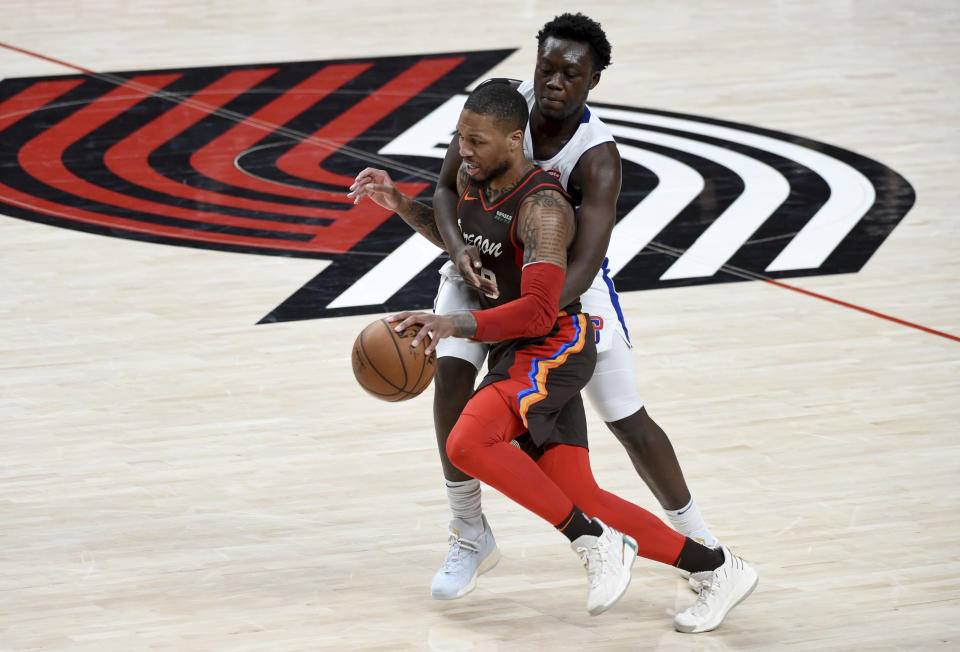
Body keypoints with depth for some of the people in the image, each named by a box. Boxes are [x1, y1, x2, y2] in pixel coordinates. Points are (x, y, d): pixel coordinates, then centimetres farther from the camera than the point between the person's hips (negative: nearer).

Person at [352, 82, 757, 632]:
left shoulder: (542, 209, -20)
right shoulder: (473, 182, 6)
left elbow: (539, 311, -30)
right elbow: (451, 230, 30)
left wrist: (456, 324, -42)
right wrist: (400, 205, 12)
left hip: (553, 347, -9)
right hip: (516, 354, 9)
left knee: (468, 443, -31)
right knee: (583, 502, 3)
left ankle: (596, 543, -21)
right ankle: (716, 568, 11)